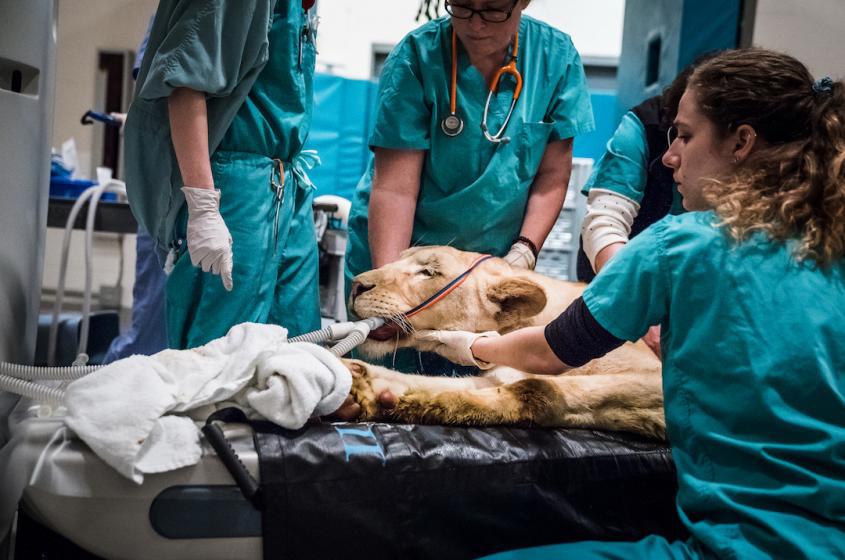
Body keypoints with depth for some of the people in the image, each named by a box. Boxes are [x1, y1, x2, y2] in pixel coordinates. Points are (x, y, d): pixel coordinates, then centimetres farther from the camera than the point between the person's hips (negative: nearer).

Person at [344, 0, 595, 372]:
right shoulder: (416, 57, -15)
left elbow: (552, 174, -1)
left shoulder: (558, 58, -6)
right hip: (398, 251, -2)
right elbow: (395, 187, -20)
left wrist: (524, 252, -12)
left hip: (495, 267, 2)